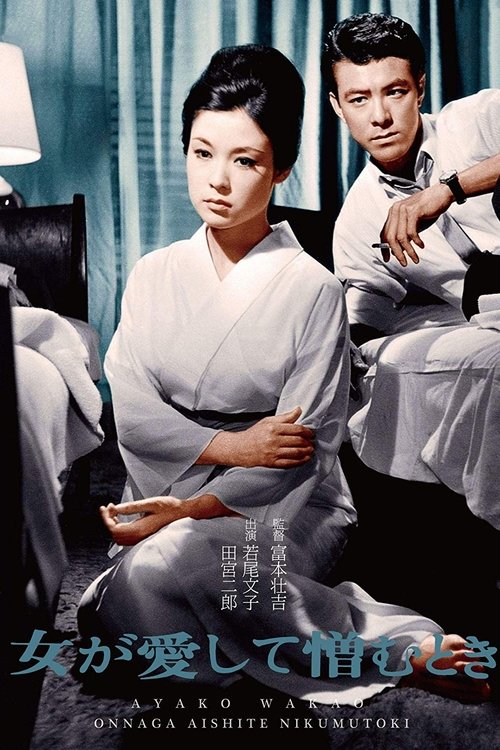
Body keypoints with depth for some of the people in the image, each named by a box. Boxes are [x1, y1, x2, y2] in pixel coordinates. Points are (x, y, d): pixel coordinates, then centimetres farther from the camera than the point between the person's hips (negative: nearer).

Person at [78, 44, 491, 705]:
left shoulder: (313, 290, -6)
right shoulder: (154, 276, 7)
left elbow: (305, 446, -10)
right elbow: (130, 410, -1)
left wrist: (186, 511, -17)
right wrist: (228, 445, -17)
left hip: (282, 510, -4)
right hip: (164, 502, 4)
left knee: (162, 566, -35)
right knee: (140, 595, -28)